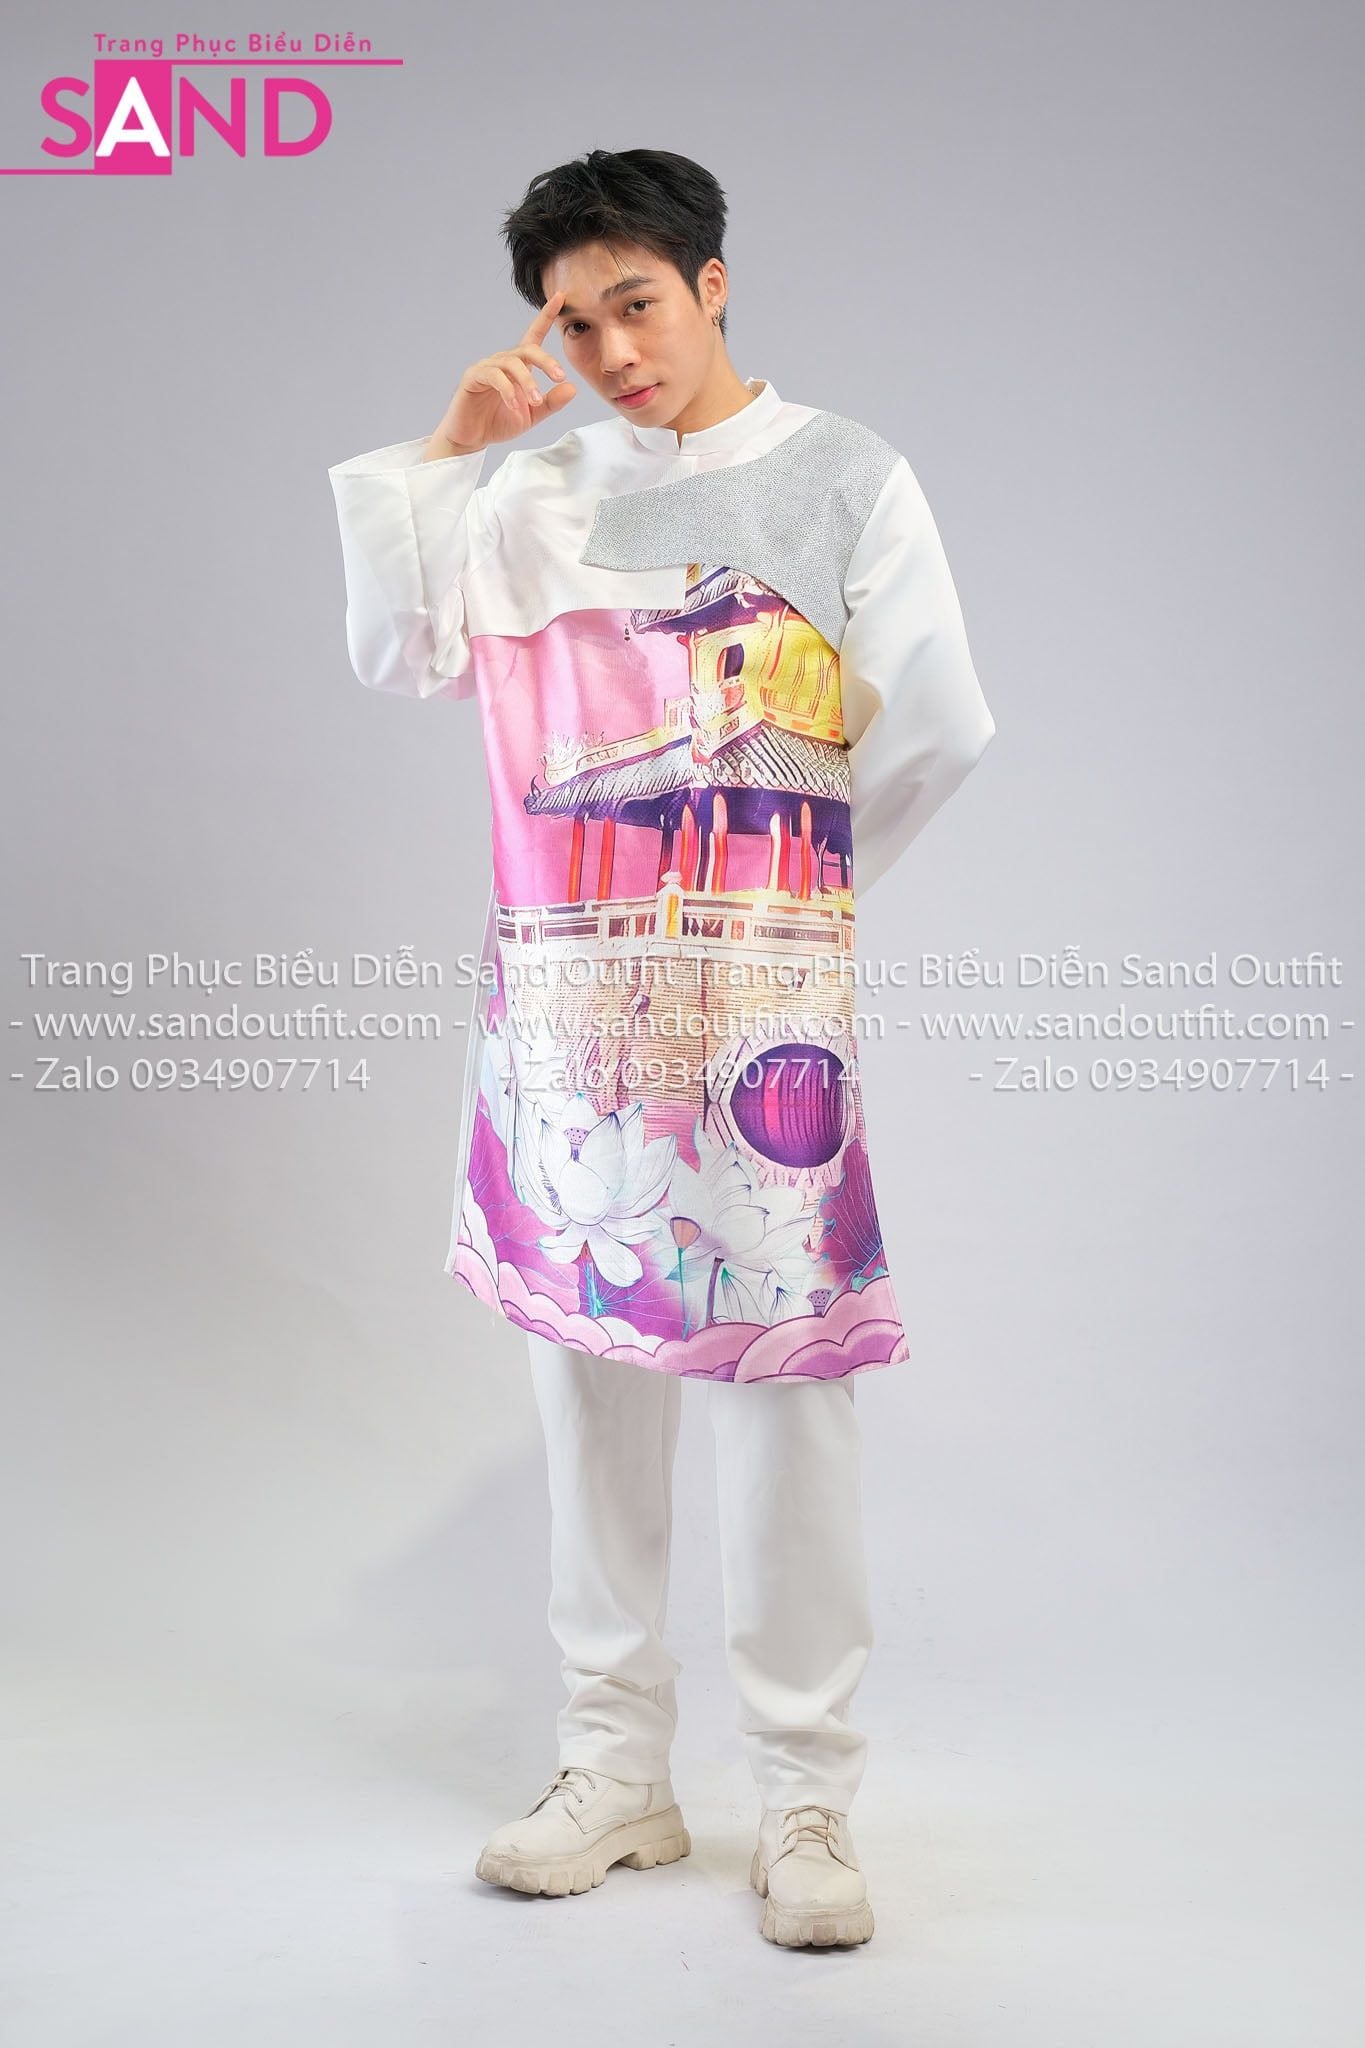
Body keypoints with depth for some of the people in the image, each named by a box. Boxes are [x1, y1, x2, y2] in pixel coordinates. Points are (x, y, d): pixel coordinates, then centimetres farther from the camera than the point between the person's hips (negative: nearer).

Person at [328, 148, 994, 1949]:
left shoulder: (839, 473, 3)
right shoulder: (539, 492, 15)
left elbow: (942, 723, 0)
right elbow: (397, 654, 10)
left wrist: (798, 884, 6)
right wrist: (445, 448, 6)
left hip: (760, 990, -4)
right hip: (565, 991, 4)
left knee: (780, 1374, -4)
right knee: (588, 1362, 7)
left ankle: (806, 1800, 8)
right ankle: (618, 1772, 20)